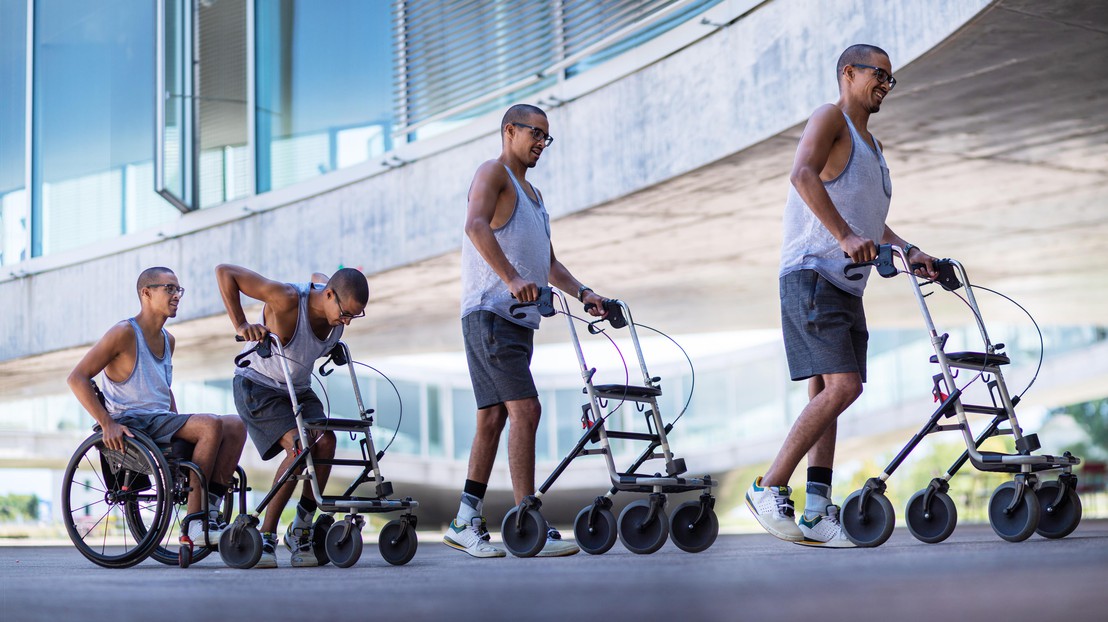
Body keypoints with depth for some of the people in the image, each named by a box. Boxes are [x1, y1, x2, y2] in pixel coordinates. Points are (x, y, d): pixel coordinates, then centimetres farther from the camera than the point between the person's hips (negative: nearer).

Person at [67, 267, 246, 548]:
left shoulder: (168, 340, 17)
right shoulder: (124, 333, -8)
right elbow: (77, 378, -12)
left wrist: (179, 423, 15)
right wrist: (107, 424, -20)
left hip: (161, 422, 8)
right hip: (132, 424, -8)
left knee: (235, 426, -10)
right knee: (211, 425, -27)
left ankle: (211, 512, -16)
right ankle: (195, 525, -26)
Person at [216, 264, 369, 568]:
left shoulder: (339, 304, -9)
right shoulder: (287, 299, -30)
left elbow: (317, 277, 18)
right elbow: (224, 272, -26)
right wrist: (241, 325, -27)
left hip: (298, 389, 7)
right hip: (258, 386, -7)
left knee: (325, 441, -20)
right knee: (299, 446, -27)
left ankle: (300, 531, -7)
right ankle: (266, 535, -16)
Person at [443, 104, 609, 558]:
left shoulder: (533, 195, 27)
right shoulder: (493, 172, -1)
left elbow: (548, 263, 28)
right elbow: (476, 225, -21)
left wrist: (583, 293, 12)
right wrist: (512, 278, -32)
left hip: (519, 319, 9)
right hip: (490, 312, -9)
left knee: (493, 418, 9)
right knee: (525, 409, -17)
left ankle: (465, 524, 13)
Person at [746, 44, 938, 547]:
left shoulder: (871, 144, 26)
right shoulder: (830, 118, -2)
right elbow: (803, 174, -21)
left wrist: (909, 251, 16)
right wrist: (844, 235, -31)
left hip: (846, 284, 10)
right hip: (812, 274, -10)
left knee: (826, 394, 4)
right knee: (842, 385, -19)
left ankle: (817, 514, 2)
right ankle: (769, 489, -13)